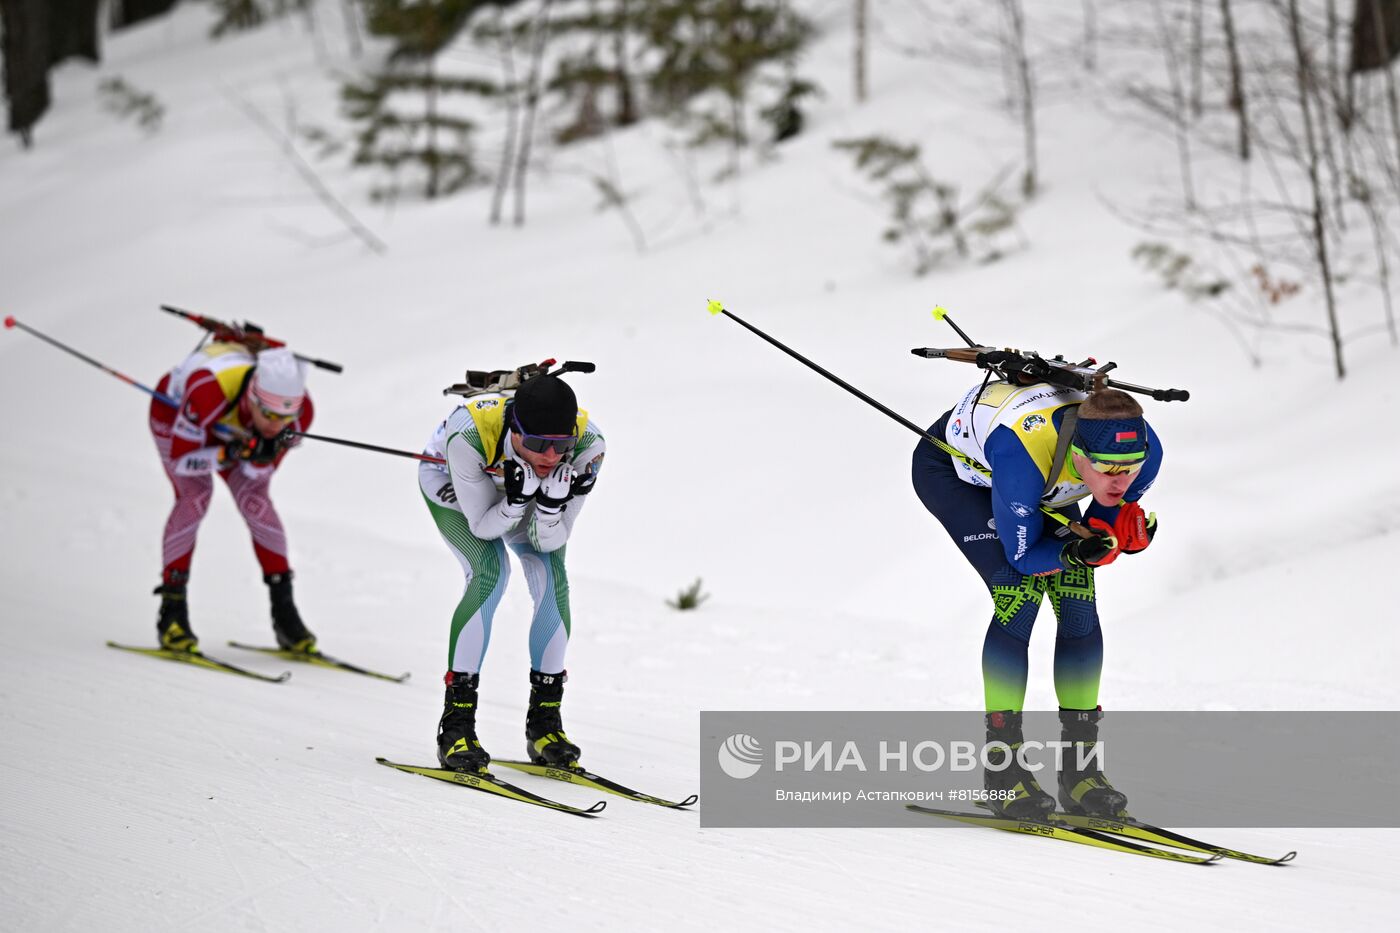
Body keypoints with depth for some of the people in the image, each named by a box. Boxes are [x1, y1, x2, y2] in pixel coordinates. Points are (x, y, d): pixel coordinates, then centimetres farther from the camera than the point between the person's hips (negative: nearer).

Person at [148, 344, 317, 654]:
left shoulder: (300, 411, -32)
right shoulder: (210, 390, -47)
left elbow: (261, 472, -17)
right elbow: (179, 459, -34)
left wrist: (262, 457, -39)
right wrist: (229, 453, -48)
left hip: (229, 430, 3)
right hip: (173, 412, -3)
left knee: (255, 498, -13)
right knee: (195, 494, -23)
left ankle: (284, 613, -4)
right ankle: (172, 610, -14)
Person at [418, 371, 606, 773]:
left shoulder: (587, 443, -35)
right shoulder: (470, 433, -43)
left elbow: (548, 542, -25)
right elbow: (482, 527, -29)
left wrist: (551, 502, -45)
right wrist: (518, 499, -47)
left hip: (520, 485, 3)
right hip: (450, 481, -3)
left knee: (552, 574, -17)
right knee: (491, 570, -25)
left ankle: (545, 722, -2)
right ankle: (456, 723, -19)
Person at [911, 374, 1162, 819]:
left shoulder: (1143, 449, -30)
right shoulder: (1025, 453, -45)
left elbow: (1103, 529, -12)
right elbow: (1023, 553, -29)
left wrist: (1129, 534, -33)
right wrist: (1077, 553, -46)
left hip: (1042, 485, 5)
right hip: (952, 467, -5)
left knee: (1079, 606, -10)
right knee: (1020, 593, -22)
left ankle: (1078, 766, 0)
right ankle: (1001, 765, -12)